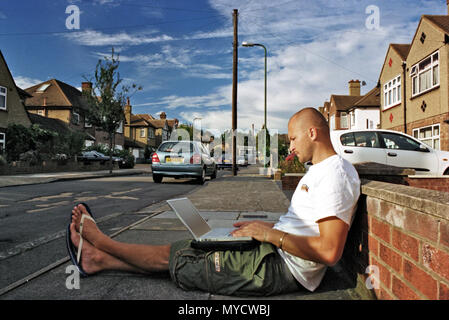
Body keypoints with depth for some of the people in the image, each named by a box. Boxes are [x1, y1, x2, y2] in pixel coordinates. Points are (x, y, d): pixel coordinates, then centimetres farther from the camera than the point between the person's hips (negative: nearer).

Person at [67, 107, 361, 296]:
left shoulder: (335, 175, -19)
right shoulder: (320, 170, 15)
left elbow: (329, 252, -27)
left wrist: (271, 234, -21)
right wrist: (269, 226, 10)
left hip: (282, 269, -9)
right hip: (277, 253, 9)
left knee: (176, 255, -2)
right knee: (185, 249, 7)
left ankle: (101, 241, 16)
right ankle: (100, 259, 18)